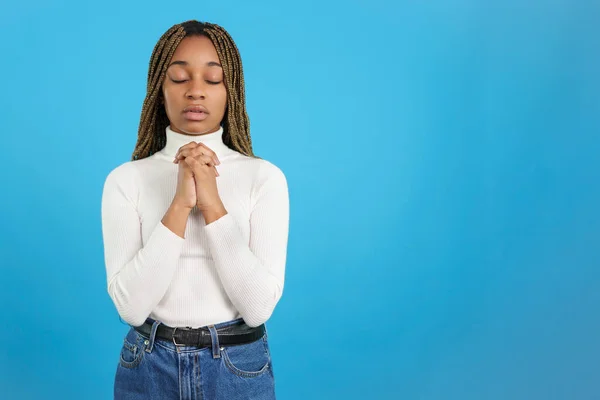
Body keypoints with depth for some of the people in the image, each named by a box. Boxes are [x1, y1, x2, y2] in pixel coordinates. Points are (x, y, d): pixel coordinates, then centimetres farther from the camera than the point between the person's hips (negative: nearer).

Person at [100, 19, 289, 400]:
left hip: (239, 367, 0)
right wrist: (180, 204, -21)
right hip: (149, 368, 1)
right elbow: (130, 305, -14)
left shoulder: (265, 176, -7)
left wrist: (212, 204, -21)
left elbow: (259, 306, -14)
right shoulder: (126, 179, -5)